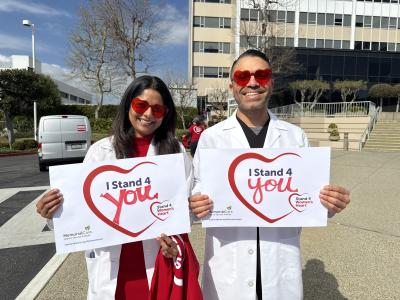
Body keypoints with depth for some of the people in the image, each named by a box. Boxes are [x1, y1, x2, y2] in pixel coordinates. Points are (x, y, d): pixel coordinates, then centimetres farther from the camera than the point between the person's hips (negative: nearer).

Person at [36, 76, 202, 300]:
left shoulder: (176, 152, -3)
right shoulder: (101, 151, 0)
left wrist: (177, 245, -19)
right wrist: (55, 214, -16)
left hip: (159, 266, -1)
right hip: (111, 269, 1)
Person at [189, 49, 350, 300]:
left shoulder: (296, 136, 2)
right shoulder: (211, 137, -3)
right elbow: (196, 191, 0)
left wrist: (330, 204, -13)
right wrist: (196, 206, -21)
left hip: (281, 266, 2)